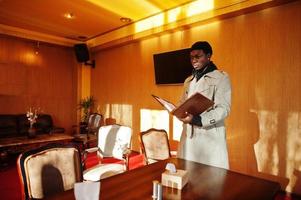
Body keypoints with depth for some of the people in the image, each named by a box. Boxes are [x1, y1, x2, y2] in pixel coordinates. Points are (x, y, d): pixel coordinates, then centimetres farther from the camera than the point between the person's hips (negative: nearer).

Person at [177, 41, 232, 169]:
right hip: (188, 135, 5)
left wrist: (197, 119, -25)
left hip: (210, 136, -5)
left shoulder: (221, 77, -3)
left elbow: (223, 109, -13)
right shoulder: (188, 81, 16)